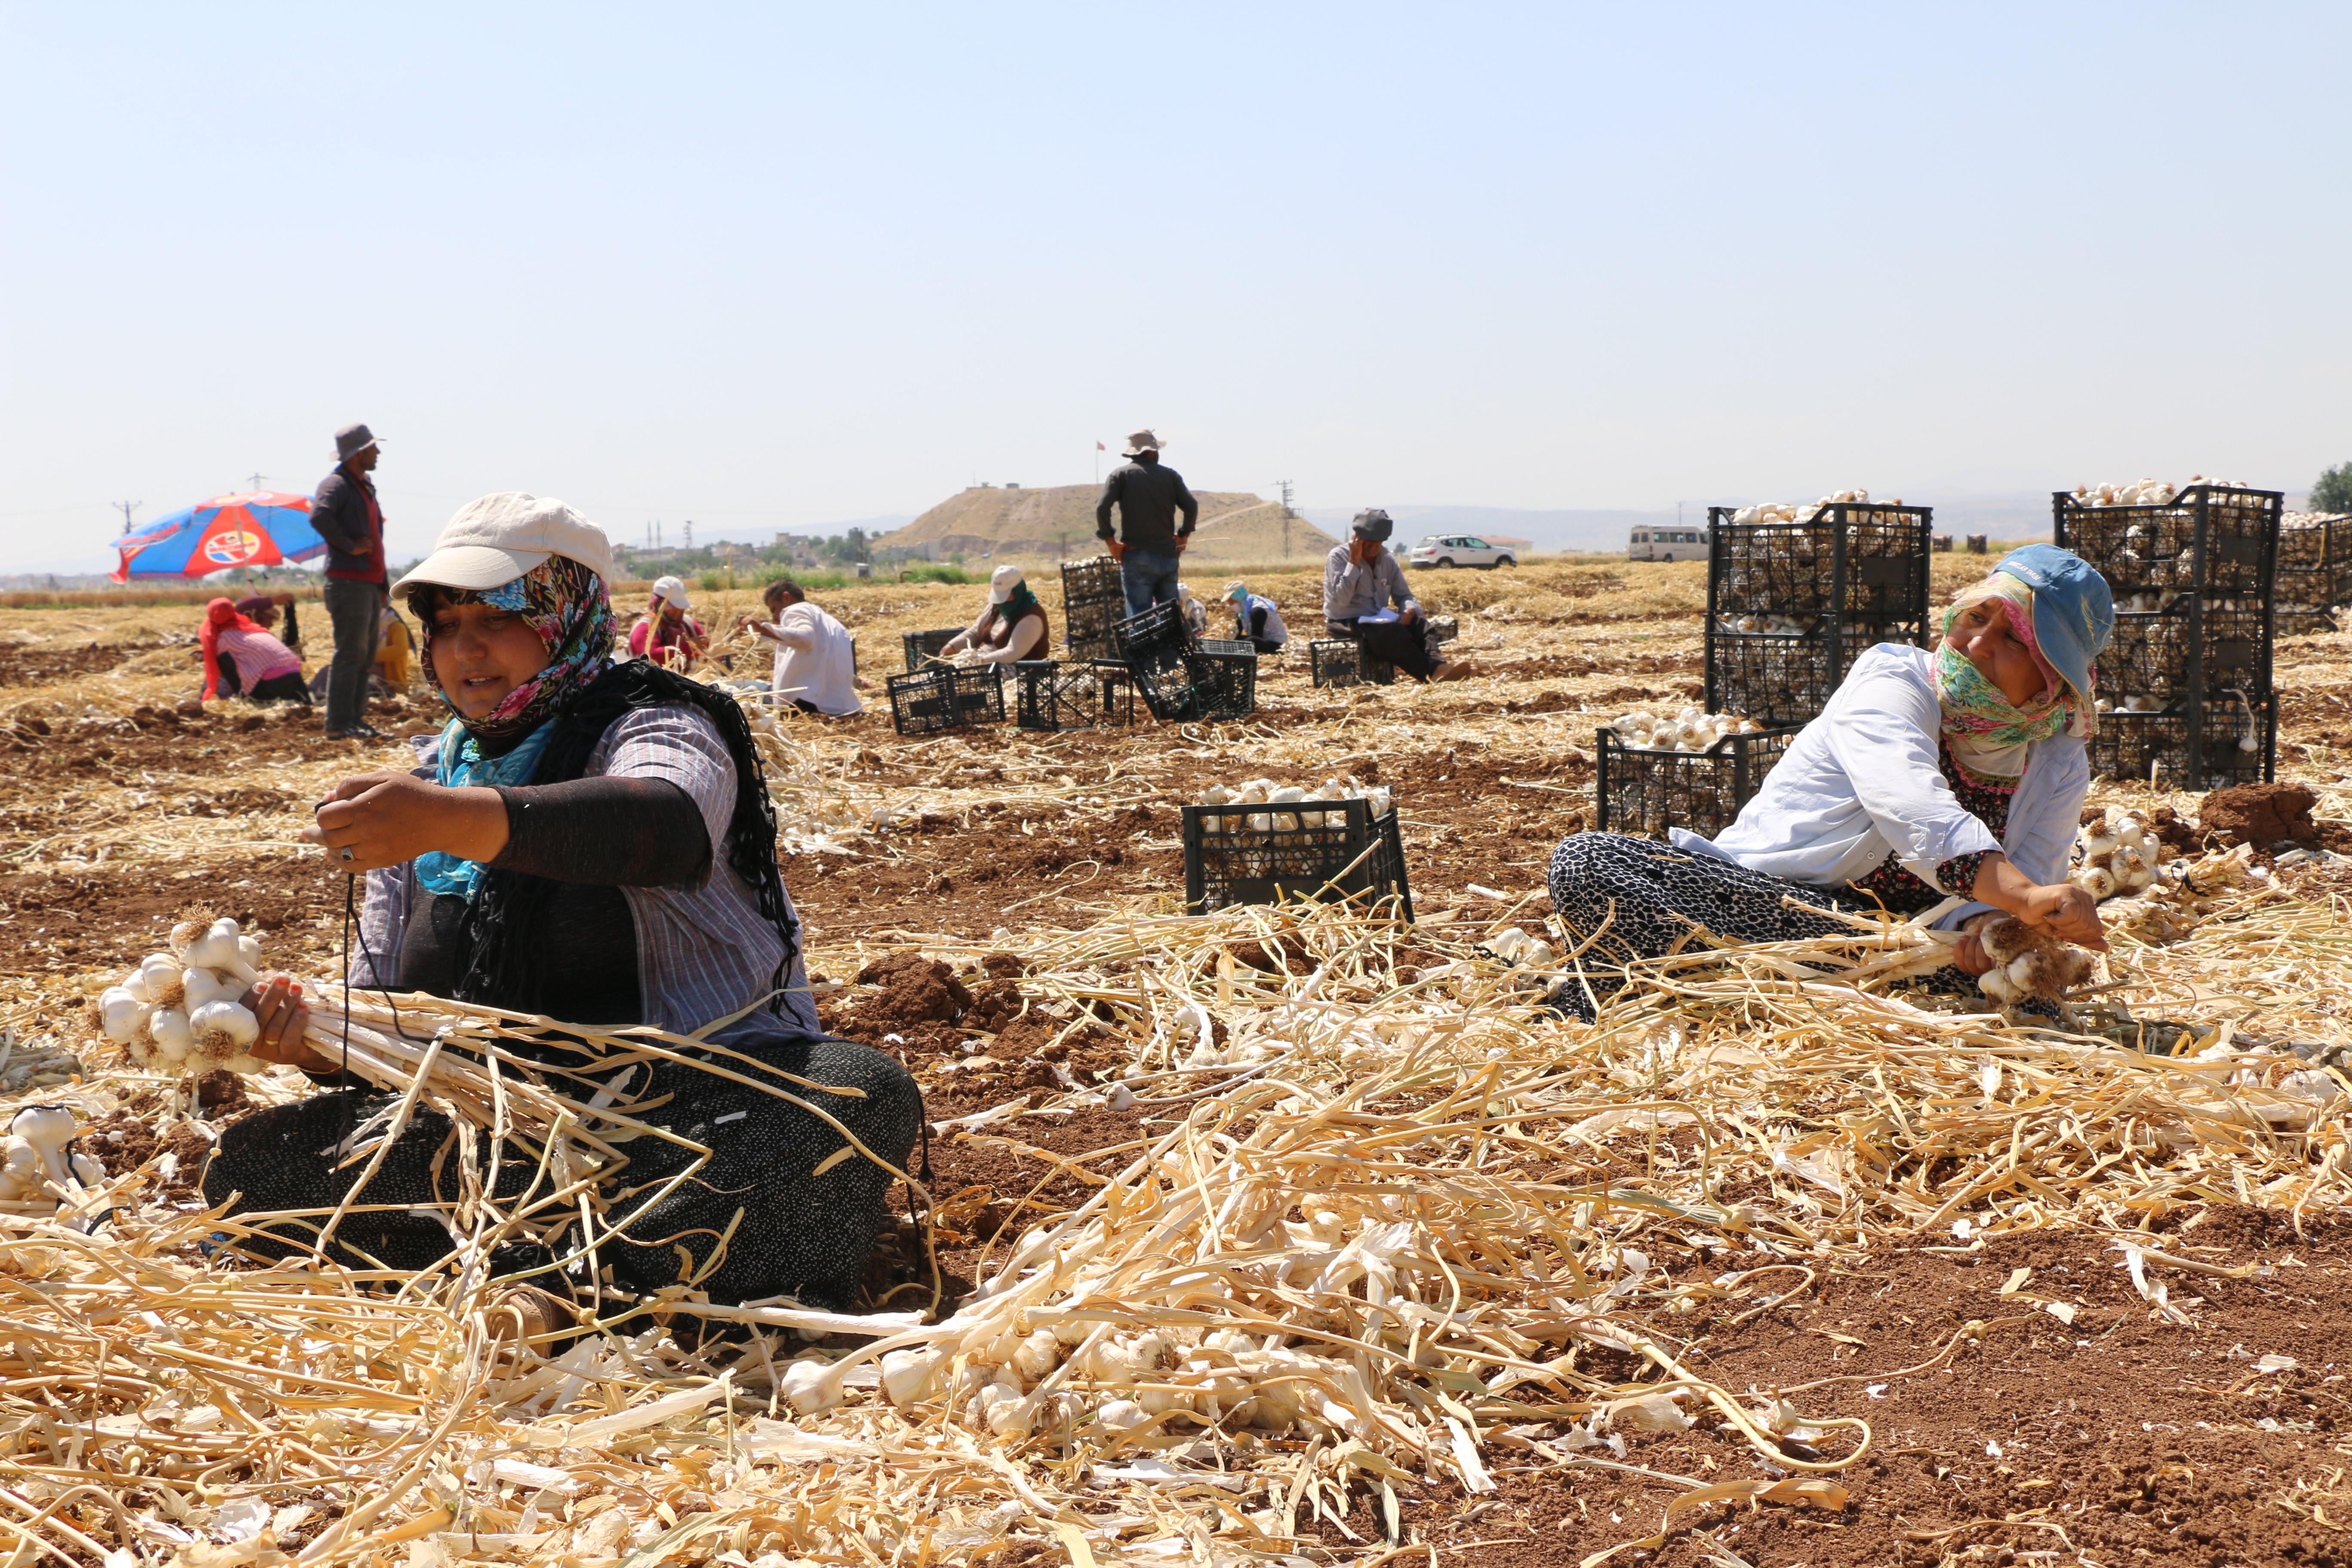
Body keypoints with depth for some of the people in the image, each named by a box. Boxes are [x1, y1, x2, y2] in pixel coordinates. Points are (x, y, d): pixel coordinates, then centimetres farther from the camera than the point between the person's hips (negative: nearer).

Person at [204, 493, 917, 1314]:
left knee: (859, 1095, -35)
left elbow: (668, 829, -30)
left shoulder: (651, 729, -3)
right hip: (501, 1135, 6)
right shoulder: (421, 789, 15)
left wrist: (456, 820, -45)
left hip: (690, 1107, -5)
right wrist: (311, 1038, -10)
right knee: (249, 1166, -16)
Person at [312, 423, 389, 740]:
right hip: (349, 582, -9)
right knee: (350, 655, -10)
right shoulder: (337, 484, -10)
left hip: (370, 582, 9)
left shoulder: (366, 487, 20)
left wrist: (382, 583, 22)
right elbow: (319, 516, -30)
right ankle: (339, 725, -8)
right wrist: (350, 547, -21)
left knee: (364, 657, 12)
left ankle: (357, 719, 17)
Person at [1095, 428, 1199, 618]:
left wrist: (1110, 541, -2)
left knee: (1139, 616, -4)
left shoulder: (1121, 474, 2)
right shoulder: (1171, 475, 9)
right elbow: (1191, 507, 2)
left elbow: (1102, 508, -10)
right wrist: (1183, 536, 15)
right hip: (1168, 556, 3)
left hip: (1136, 557, -3)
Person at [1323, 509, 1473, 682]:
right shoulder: (1338, 557, -7)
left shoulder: (1388, 561, 10)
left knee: (1419, 623, -22)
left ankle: (1437, 665, -47)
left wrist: (1409, 611, -13)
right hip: (1346, 624, -6)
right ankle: (1433, 672, -50)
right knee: (1392, 631, -34)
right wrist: (1354, 561, -20)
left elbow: (1405, 596, 11)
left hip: (1378, 621, 6)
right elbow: (1342, 599, -21)